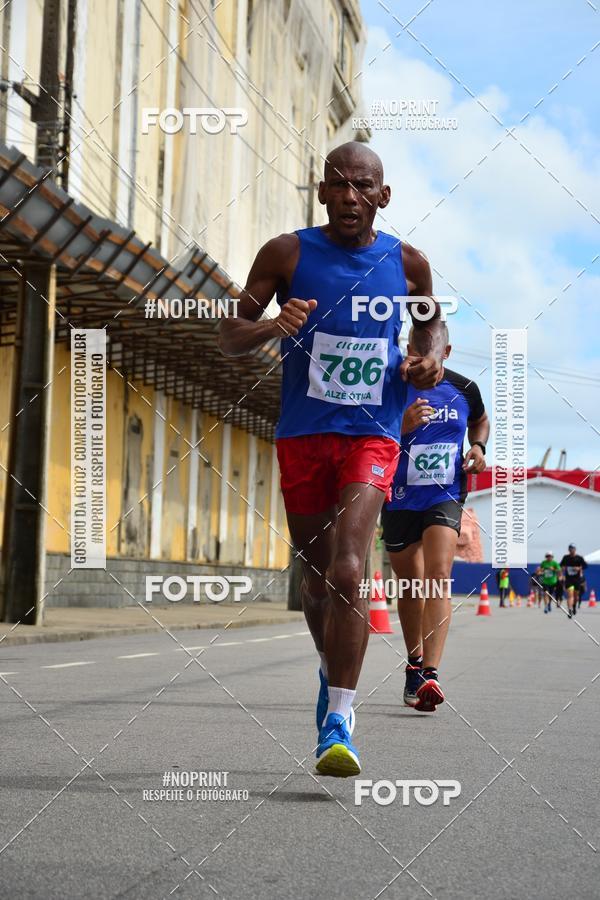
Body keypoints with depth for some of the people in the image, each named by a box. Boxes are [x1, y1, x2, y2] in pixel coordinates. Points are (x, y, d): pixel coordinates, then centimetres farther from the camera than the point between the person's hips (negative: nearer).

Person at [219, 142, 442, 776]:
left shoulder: (407, 264, 1)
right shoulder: (287, 254, -3)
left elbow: (430, 320, 22)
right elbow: (230, 336, -2)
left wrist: (429, 358, -1)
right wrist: (271, 326, -24)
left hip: (371, 438, -1)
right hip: (302, 436, 1)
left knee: (346, 573, -19)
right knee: (316, 579, 13)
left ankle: (338, 723, -17)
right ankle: (332, 675, 41)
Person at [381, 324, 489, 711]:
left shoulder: (464, 389, 1)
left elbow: (481, 421, 23)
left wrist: (478, 446, 3)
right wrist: (402, 426, -26)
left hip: (445, 498, 0)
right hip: (400, 501, 0)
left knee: (438, 577, -20)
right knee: (411, 587, 11)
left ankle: (431, 674, -29)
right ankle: (415, 664, 34)